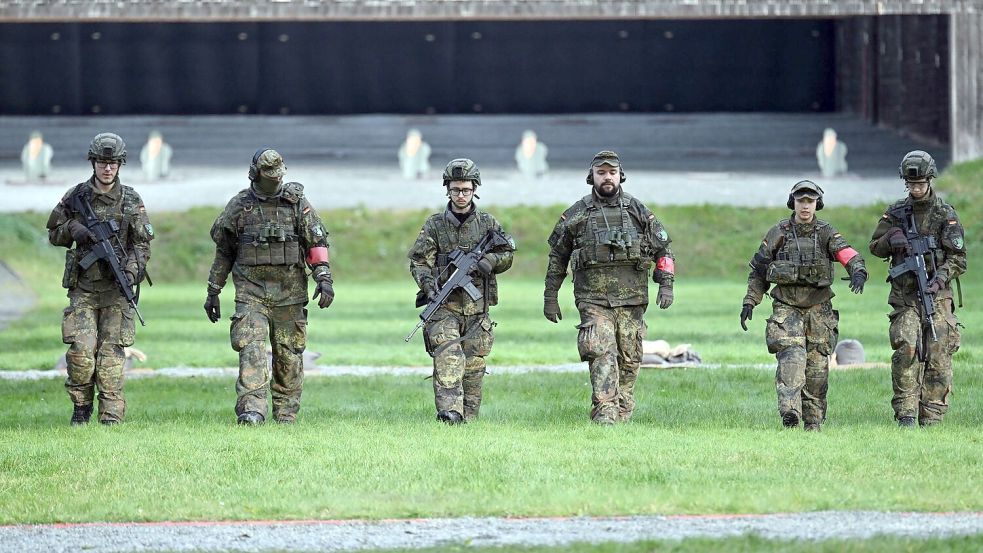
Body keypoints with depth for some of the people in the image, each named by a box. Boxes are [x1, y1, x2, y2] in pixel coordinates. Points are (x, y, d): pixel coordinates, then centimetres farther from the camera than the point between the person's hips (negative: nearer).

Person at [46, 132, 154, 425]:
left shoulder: (131, 200, 3)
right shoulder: (76, 196, 5)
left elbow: (143, 243, 3)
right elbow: (53, 233, 13)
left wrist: (131, 270, -14)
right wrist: (73, 229, -9)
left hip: (116, 289, -1)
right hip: (83, 287, 1)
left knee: (111, 353, -5)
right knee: (81, 351, -10)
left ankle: (112, 417, -3)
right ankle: (81, 407, 10)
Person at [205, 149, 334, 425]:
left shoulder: (297, 203, 3)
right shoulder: (239, 206, 4)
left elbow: (317, 243, 4)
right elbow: (223, 251, 12)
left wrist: (324, 278, -9)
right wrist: (213, 292, 13)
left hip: (289, 292, 1)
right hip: (250, 291, -1)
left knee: (289, 355, 4)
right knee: (251, 349, -16)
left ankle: (286, 413, 14)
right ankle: (251, 410, -25)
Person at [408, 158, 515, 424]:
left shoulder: (488, 223, 9)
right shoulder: (435, 225, 5)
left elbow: (507, 255, 14)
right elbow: (419, 261, 1)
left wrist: (489, 260, -7)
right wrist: (428, 284, -18)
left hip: (477, 308, 2)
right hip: (445, 306, -2)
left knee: (474, 366, 3)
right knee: (447, 358, -18)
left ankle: (468, 417, 10)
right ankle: (449, 411, -29)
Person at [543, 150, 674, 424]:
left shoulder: (637, 210, 8)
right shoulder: (577, 214, 5)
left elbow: (662, 248, 13)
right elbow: (557, 256, 12)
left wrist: (666, 285, 1)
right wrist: (550, 297, 11)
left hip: (631, 299, 2)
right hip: (593, 299, -2)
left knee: (629, 360, 5)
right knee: (602, 355, -16)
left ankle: (623, 413, 16)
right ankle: (604, 413, -22)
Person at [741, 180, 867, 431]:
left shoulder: (826, 233, 2)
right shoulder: (778, 233, 3)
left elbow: (849, 255, -15)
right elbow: (758, 270, 10)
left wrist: (858, 271, -37)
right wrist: (749, 302, 3)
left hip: (819, 310, 1)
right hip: (786, 309, -1)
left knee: (817, 367, 4)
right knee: (792, 358, -21)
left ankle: (814, 423, 14)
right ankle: (790, 412, -33)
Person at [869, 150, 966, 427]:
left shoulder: (946, 215, 2)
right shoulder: (896, 212, 11)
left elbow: (958, 258, -1)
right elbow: (875, 247, 17)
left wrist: (940, 278, -17)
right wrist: (891, 240, -5)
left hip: (937, 294, -1)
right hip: (905, 295, 1)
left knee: (937, 355, -6)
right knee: (906, 348, -16)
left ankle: (931, 418, -3)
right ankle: (905, 413, -15)